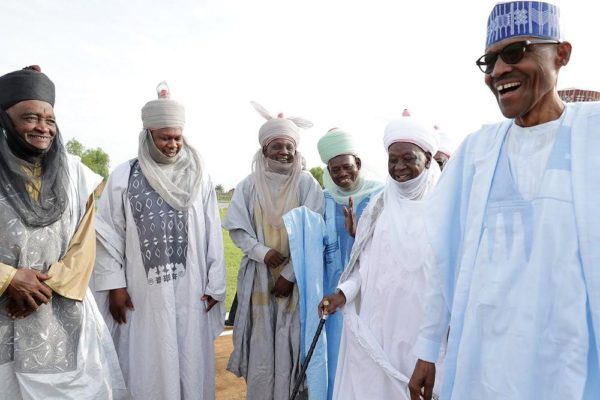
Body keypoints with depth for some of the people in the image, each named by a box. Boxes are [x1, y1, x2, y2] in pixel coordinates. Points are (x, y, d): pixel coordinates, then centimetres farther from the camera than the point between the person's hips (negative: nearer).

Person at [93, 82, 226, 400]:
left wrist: (215, 284, 1)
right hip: (142, 292, -1)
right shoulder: (124, 176, 0)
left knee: (191, 364, 12)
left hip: (191, 291, 1)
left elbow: (213, 233, 2)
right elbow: (107, 233, 1)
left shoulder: (199, 176, 2)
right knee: (148, 366, 10)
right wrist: (114, 285, -3)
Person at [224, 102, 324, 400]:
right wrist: (263, 253, -16)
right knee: (261, 343, 9)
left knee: (292, 343, 5)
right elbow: (236, 228, 0)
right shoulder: (250, 185, 1)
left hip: (296, 277, -1)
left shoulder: (307, 184, -4)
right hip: (259, 275, 2)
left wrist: (290, 274, -11)